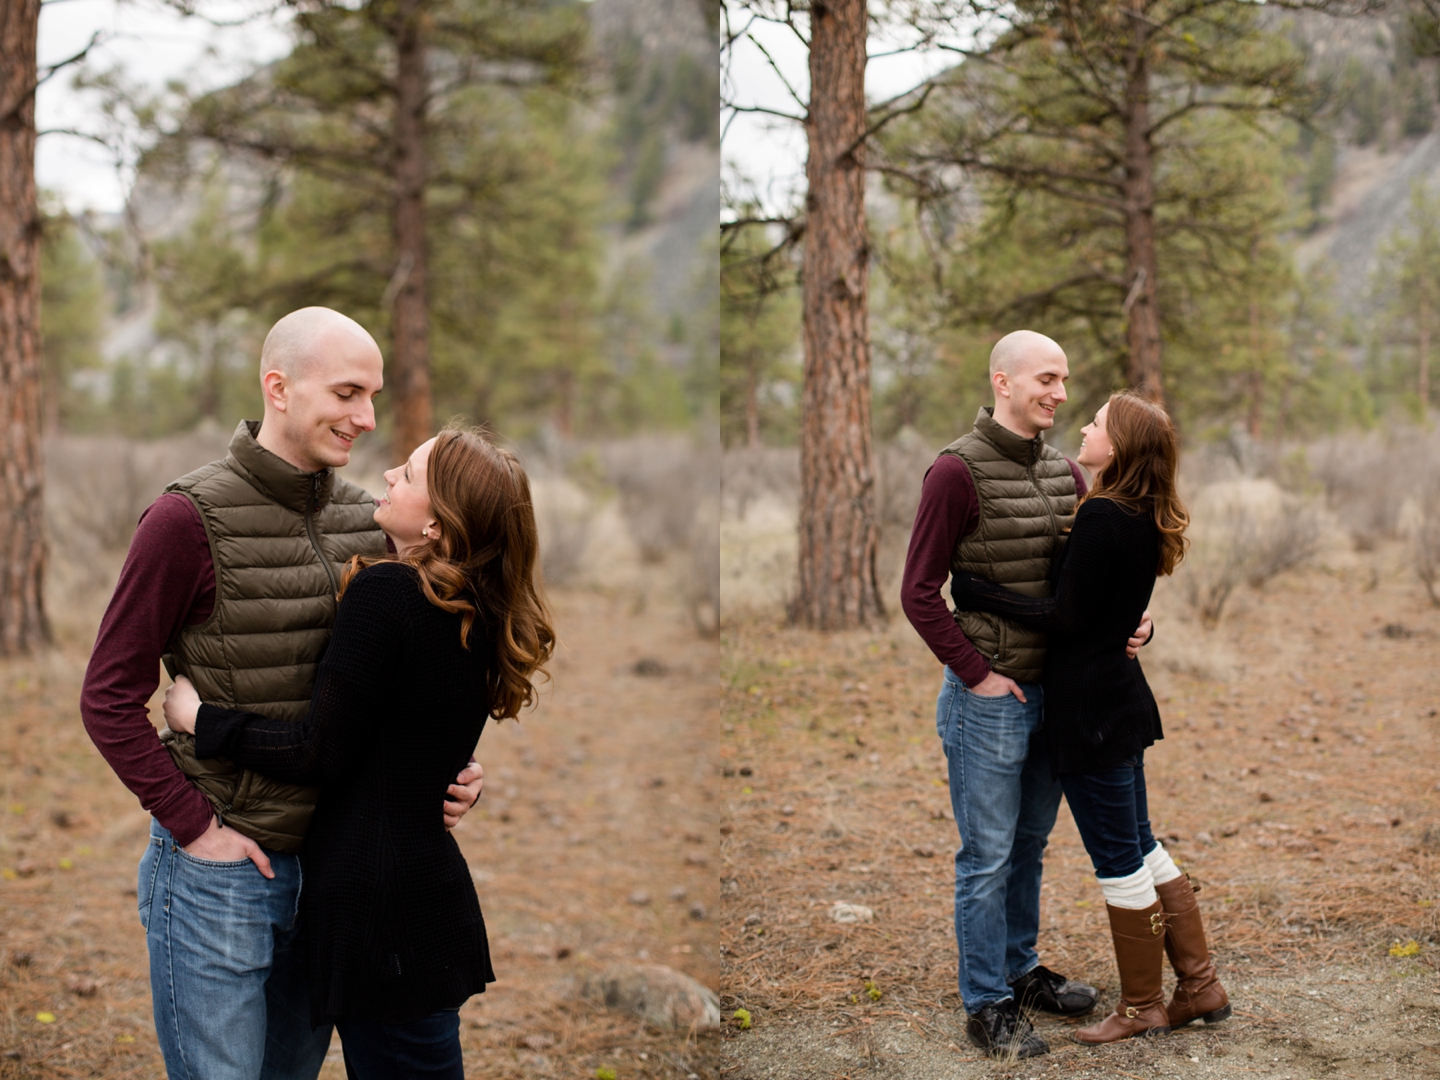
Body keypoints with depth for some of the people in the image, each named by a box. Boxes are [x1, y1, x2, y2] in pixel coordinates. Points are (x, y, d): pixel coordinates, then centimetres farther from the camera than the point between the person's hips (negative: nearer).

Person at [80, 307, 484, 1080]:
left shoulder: (364, 521, 5)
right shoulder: (191, 518, -14)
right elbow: (110, 698, -11)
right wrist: (193, 827, -14)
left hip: (331, 863, 6)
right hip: (219, 867, -6)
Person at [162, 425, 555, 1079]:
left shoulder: (385, 592, -17)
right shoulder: (476, 618, 6)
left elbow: (320, 754, -15)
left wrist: (198, 718, -6)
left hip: (381, 909, -8)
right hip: (434, 893, 8)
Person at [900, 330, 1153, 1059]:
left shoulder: (1064, 473, 7)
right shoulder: (958, 471, -14)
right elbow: (919, 592, -15)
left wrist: (1129, 620, -4)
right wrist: (977, 673, -15)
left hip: (1054, 691, 7)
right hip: (989, 698, -7)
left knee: (1029, 844, 19)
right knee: (987, 857, 4)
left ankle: (1021, 970, 35)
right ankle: (986, 1004, 16)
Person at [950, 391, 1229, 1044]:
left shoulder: (1101, 517, -21)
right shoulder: (1145, 521, 8)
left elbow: (1066, 618, -20)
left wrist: (975, 593, -17)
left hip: (1089, 709, -9)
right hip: (1121, 697, 9)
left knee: (1118, 861, 4)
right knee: (1139, 848, 19)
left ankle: (1141, 1007, 18)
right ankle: (1199, 986, 26)